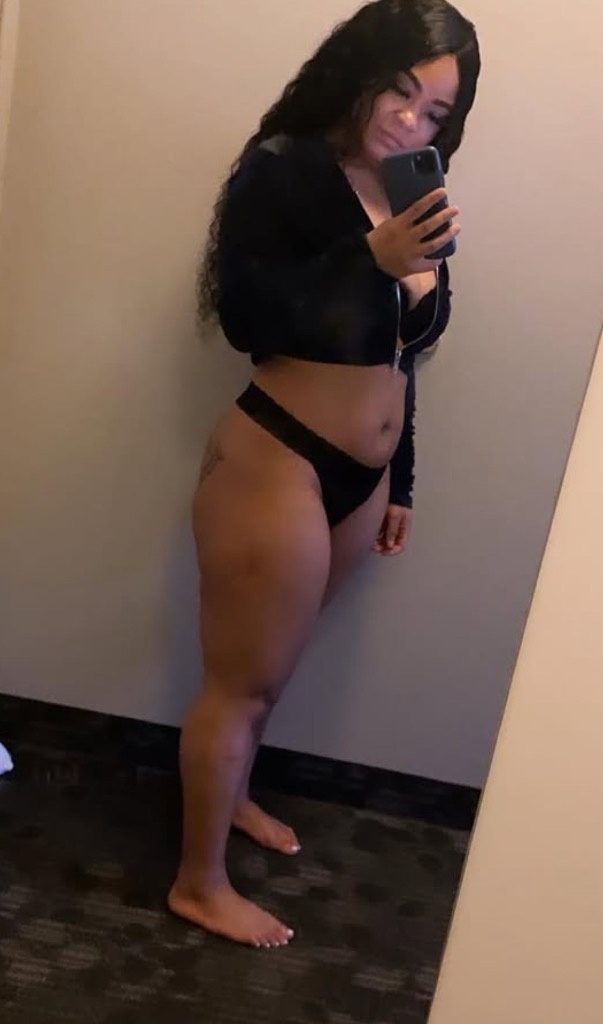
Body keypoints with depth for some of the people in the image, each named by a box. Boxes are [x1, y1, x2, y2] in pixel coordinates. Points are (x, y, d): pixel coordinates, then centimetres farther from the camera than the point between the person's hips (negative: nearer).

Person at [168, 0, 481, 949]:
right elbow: (245, 317, -19)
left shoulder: (411, 201, 10)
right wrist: (371, 257, -25)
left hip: (360, 478, 7)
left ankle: (228, 792, 46)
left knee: (269, 666, 21)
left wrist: (398, 483, 16)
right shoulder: (284, 171, -8)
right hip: (275, 465, -6)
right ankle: (200, 880, 26)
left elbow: (397, 357, 14)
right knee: (245, 677, 5)